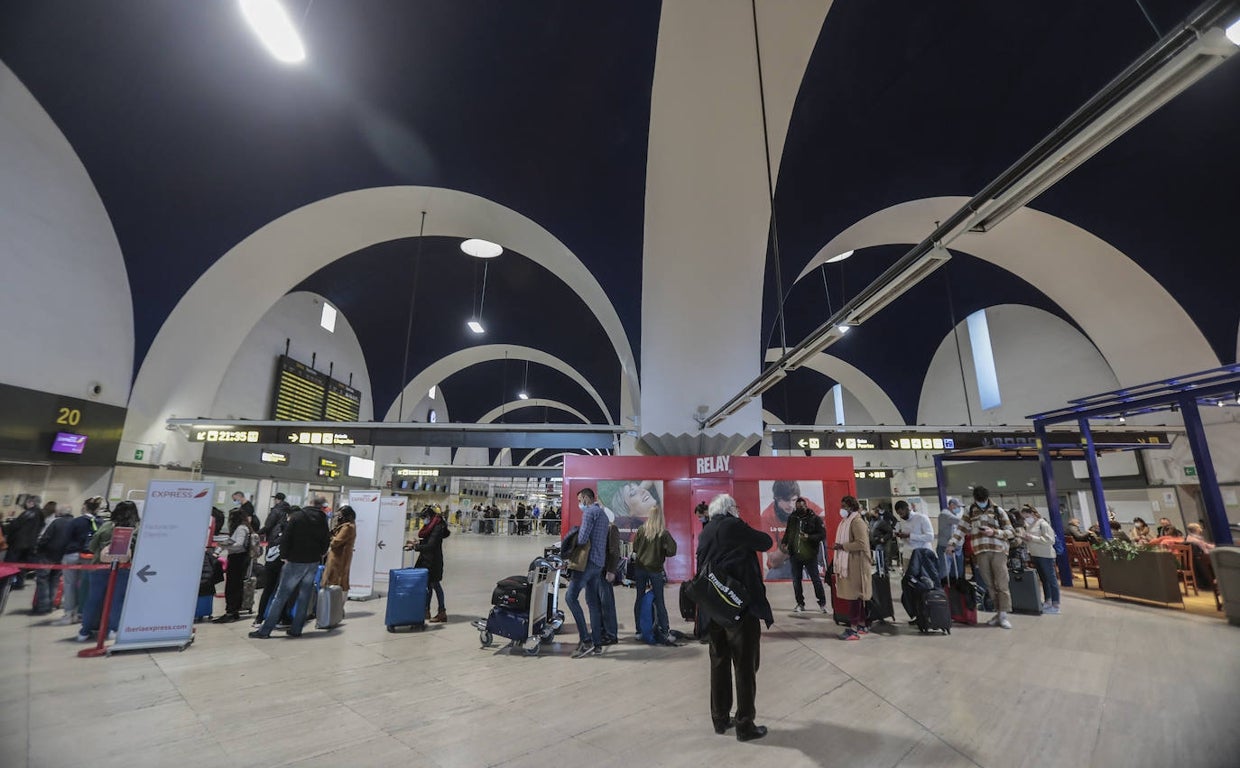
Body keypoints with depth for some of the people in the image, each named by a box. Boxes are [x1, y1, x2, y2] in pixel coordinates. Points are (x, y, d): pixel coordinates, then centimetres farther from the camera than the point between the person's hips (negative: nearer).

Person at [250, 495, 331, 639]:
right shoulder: (323, 520, 3)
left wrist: (284, 555, 2)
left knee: (280, 596, 5)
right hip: (313, 563, 3)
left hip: (295, 562, -2)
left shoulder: (297, 516, -6)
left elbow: (286, 538, -10)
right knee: (304, 598, 10)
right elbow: (326, 541, 6)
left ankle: (265, 630, 8)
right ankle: (296, 630, 14)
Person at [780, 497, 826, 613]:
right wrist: (783, 543, -1)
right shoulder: (791, 518, 5)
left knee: (816, 580, 6)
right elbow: (787, 533, 15)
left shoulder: (815, 519, -7)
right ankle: (800, 604, 24)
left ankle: (822, 603, 22)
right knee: (796, 581, 11)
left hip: (810, 555, -4)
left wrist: (808, 537, -24)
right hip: (794, 555, 4)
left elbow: (823, 535, -11)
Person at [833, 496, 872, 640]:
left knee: (855, 596, -6)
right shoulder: (846, 521, 14)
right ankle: (862, 624, 21)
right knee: (857, 596, 13)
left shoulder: (857, 521, -13)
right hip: (847, 563, 9)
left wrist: (842, 546, -19)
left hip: (855, 564, -9)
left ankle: (854, 628, -4)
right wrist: (839, 547, 8)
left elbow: (861, 543, -21)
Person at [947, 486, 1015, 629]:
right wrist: (952, 544, 1)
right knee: (990, 585, 5)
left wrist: (993, 532, -13)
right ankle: (999, 611, 14)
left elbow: (1010, 532, 3)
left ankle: (1003, 615, 2)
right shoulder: (970, 512, 11)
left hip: (998, 551, -2)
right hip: (981, 553, 2)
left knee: (1001, 584, -4)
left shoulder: (998, 511, 4)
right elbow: (961, 529, 9)